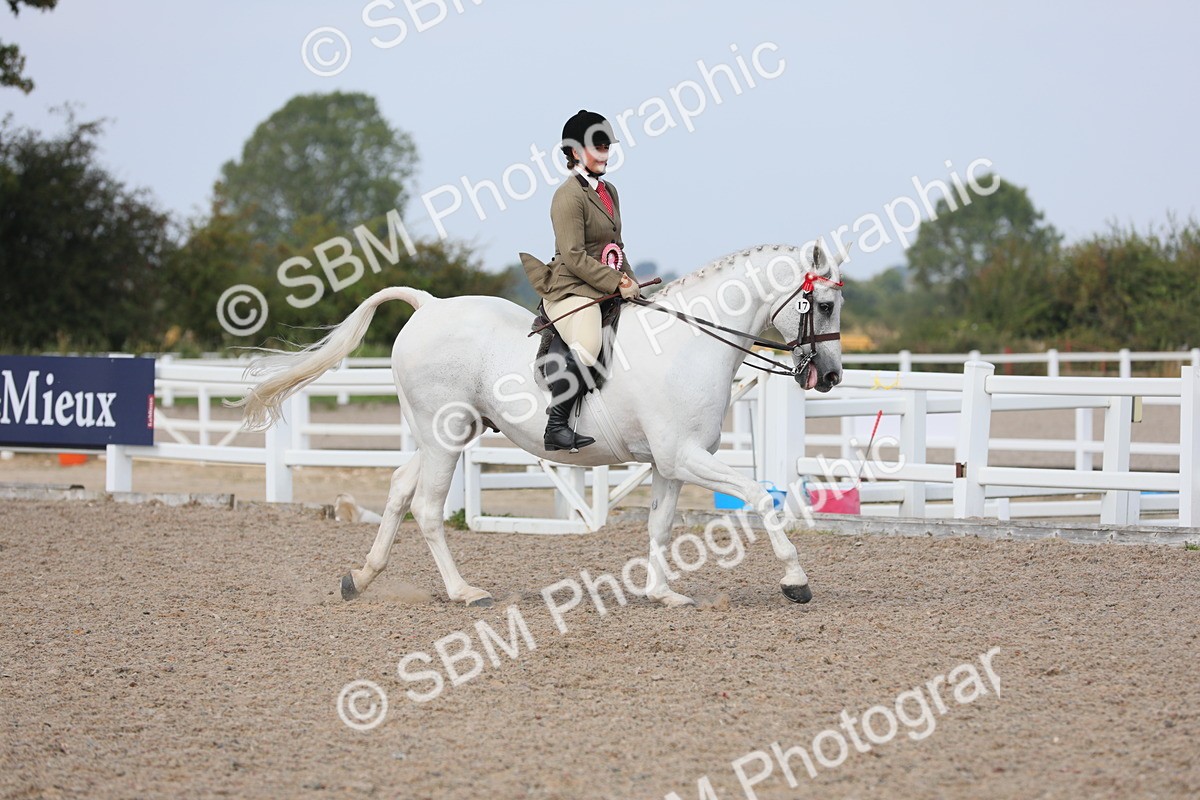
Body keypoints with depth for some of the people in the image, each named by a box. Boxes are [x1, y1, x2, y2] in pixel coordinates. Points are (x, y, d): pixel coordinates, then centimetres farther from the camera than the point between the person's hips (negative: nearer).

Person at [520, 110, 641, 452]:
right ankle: (556, 427, -23)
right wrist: (617, 285, -18)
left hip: (607, 290, 10)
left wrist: (630, 280, 9)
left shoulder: (609, 191, 18)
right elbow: (574, 257, -17)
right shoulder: (569, 196, -10)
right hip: (571, 289, -10)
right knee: (588, 350, -33)